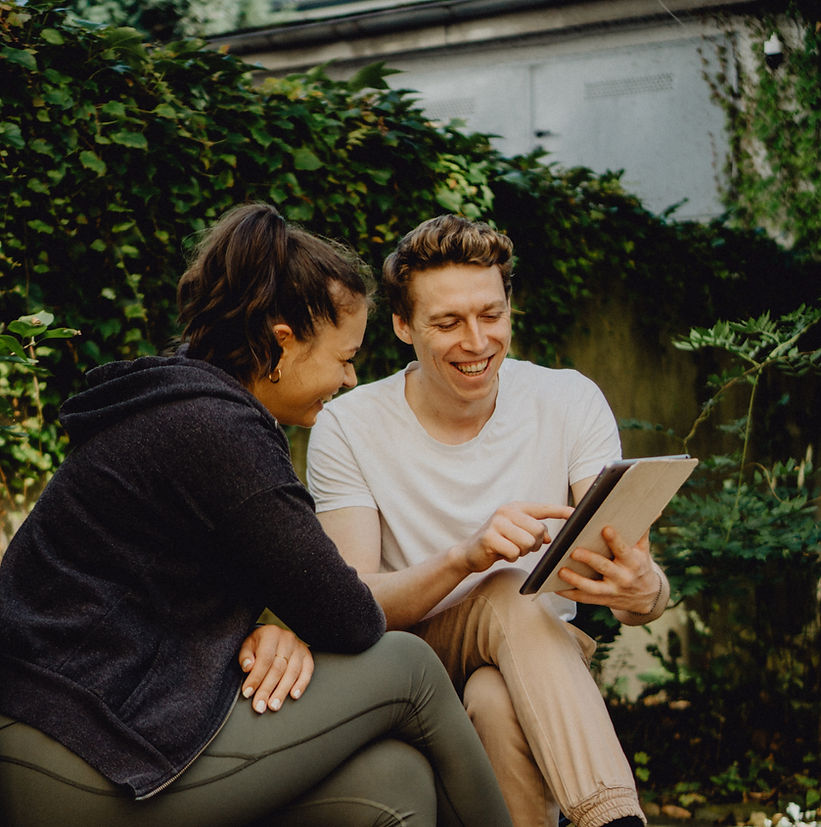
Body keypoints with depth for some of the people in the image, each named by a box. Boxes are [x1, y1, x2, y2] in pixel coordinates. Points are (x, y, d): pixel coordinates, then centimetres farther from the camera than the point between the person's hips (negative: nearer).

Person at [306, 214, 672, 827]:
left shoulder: (570, 402, -3)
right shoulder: (349, 428, -7)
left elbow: (631, 565, -12)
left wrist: (643, 590, -40)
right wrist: (465, 556, -37)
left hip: (542, 667, 1)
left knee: (498, 700, -37)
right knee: (510, 593, -33)